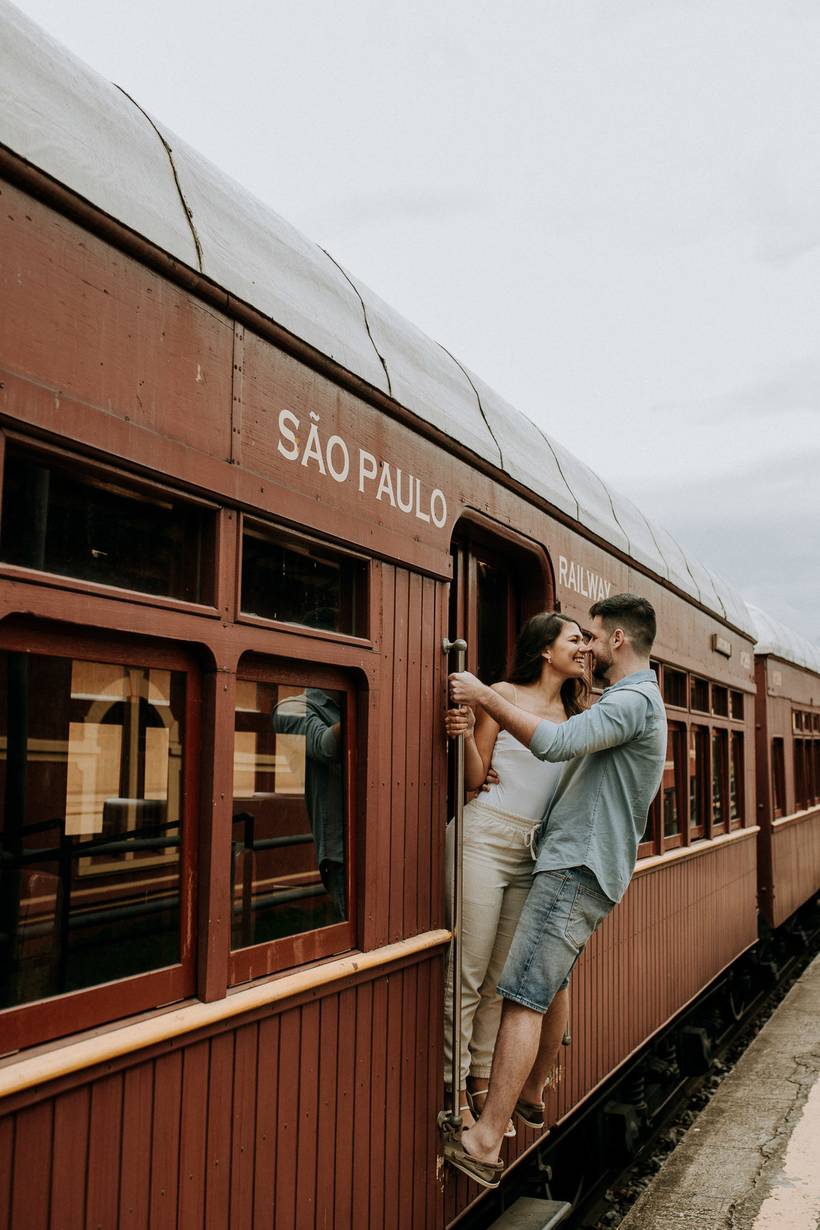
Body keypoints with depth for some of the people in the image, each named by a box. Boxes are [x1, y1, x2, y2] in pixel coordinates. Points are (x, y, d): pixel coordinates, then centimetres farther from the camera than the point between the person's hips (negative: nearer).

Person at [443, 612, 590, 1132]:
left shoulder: (572, 713, 15)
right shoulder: (505, 695, -1)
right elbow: (476, 778, -3)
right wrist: (466, 735, -18)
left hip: (531, 853, 6)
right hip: (485, 839, -5)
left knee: (501, 978, 9)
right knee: (468, 973, -3)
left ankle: (481, 1084, 19)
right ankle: (455, 1090, 8)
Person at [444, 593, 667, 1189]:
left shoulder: (633, 701, -14)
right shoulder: (633, 702, 22)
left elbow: (554, 742, -28)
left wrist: (485, 697, -20)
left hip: (578, 869, -11)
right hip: (579, 866, 11)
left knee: (524, 997, -14)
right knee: (546, 993, 20)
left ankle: (485, 1144, -15)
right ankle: (530, 1095, 34)